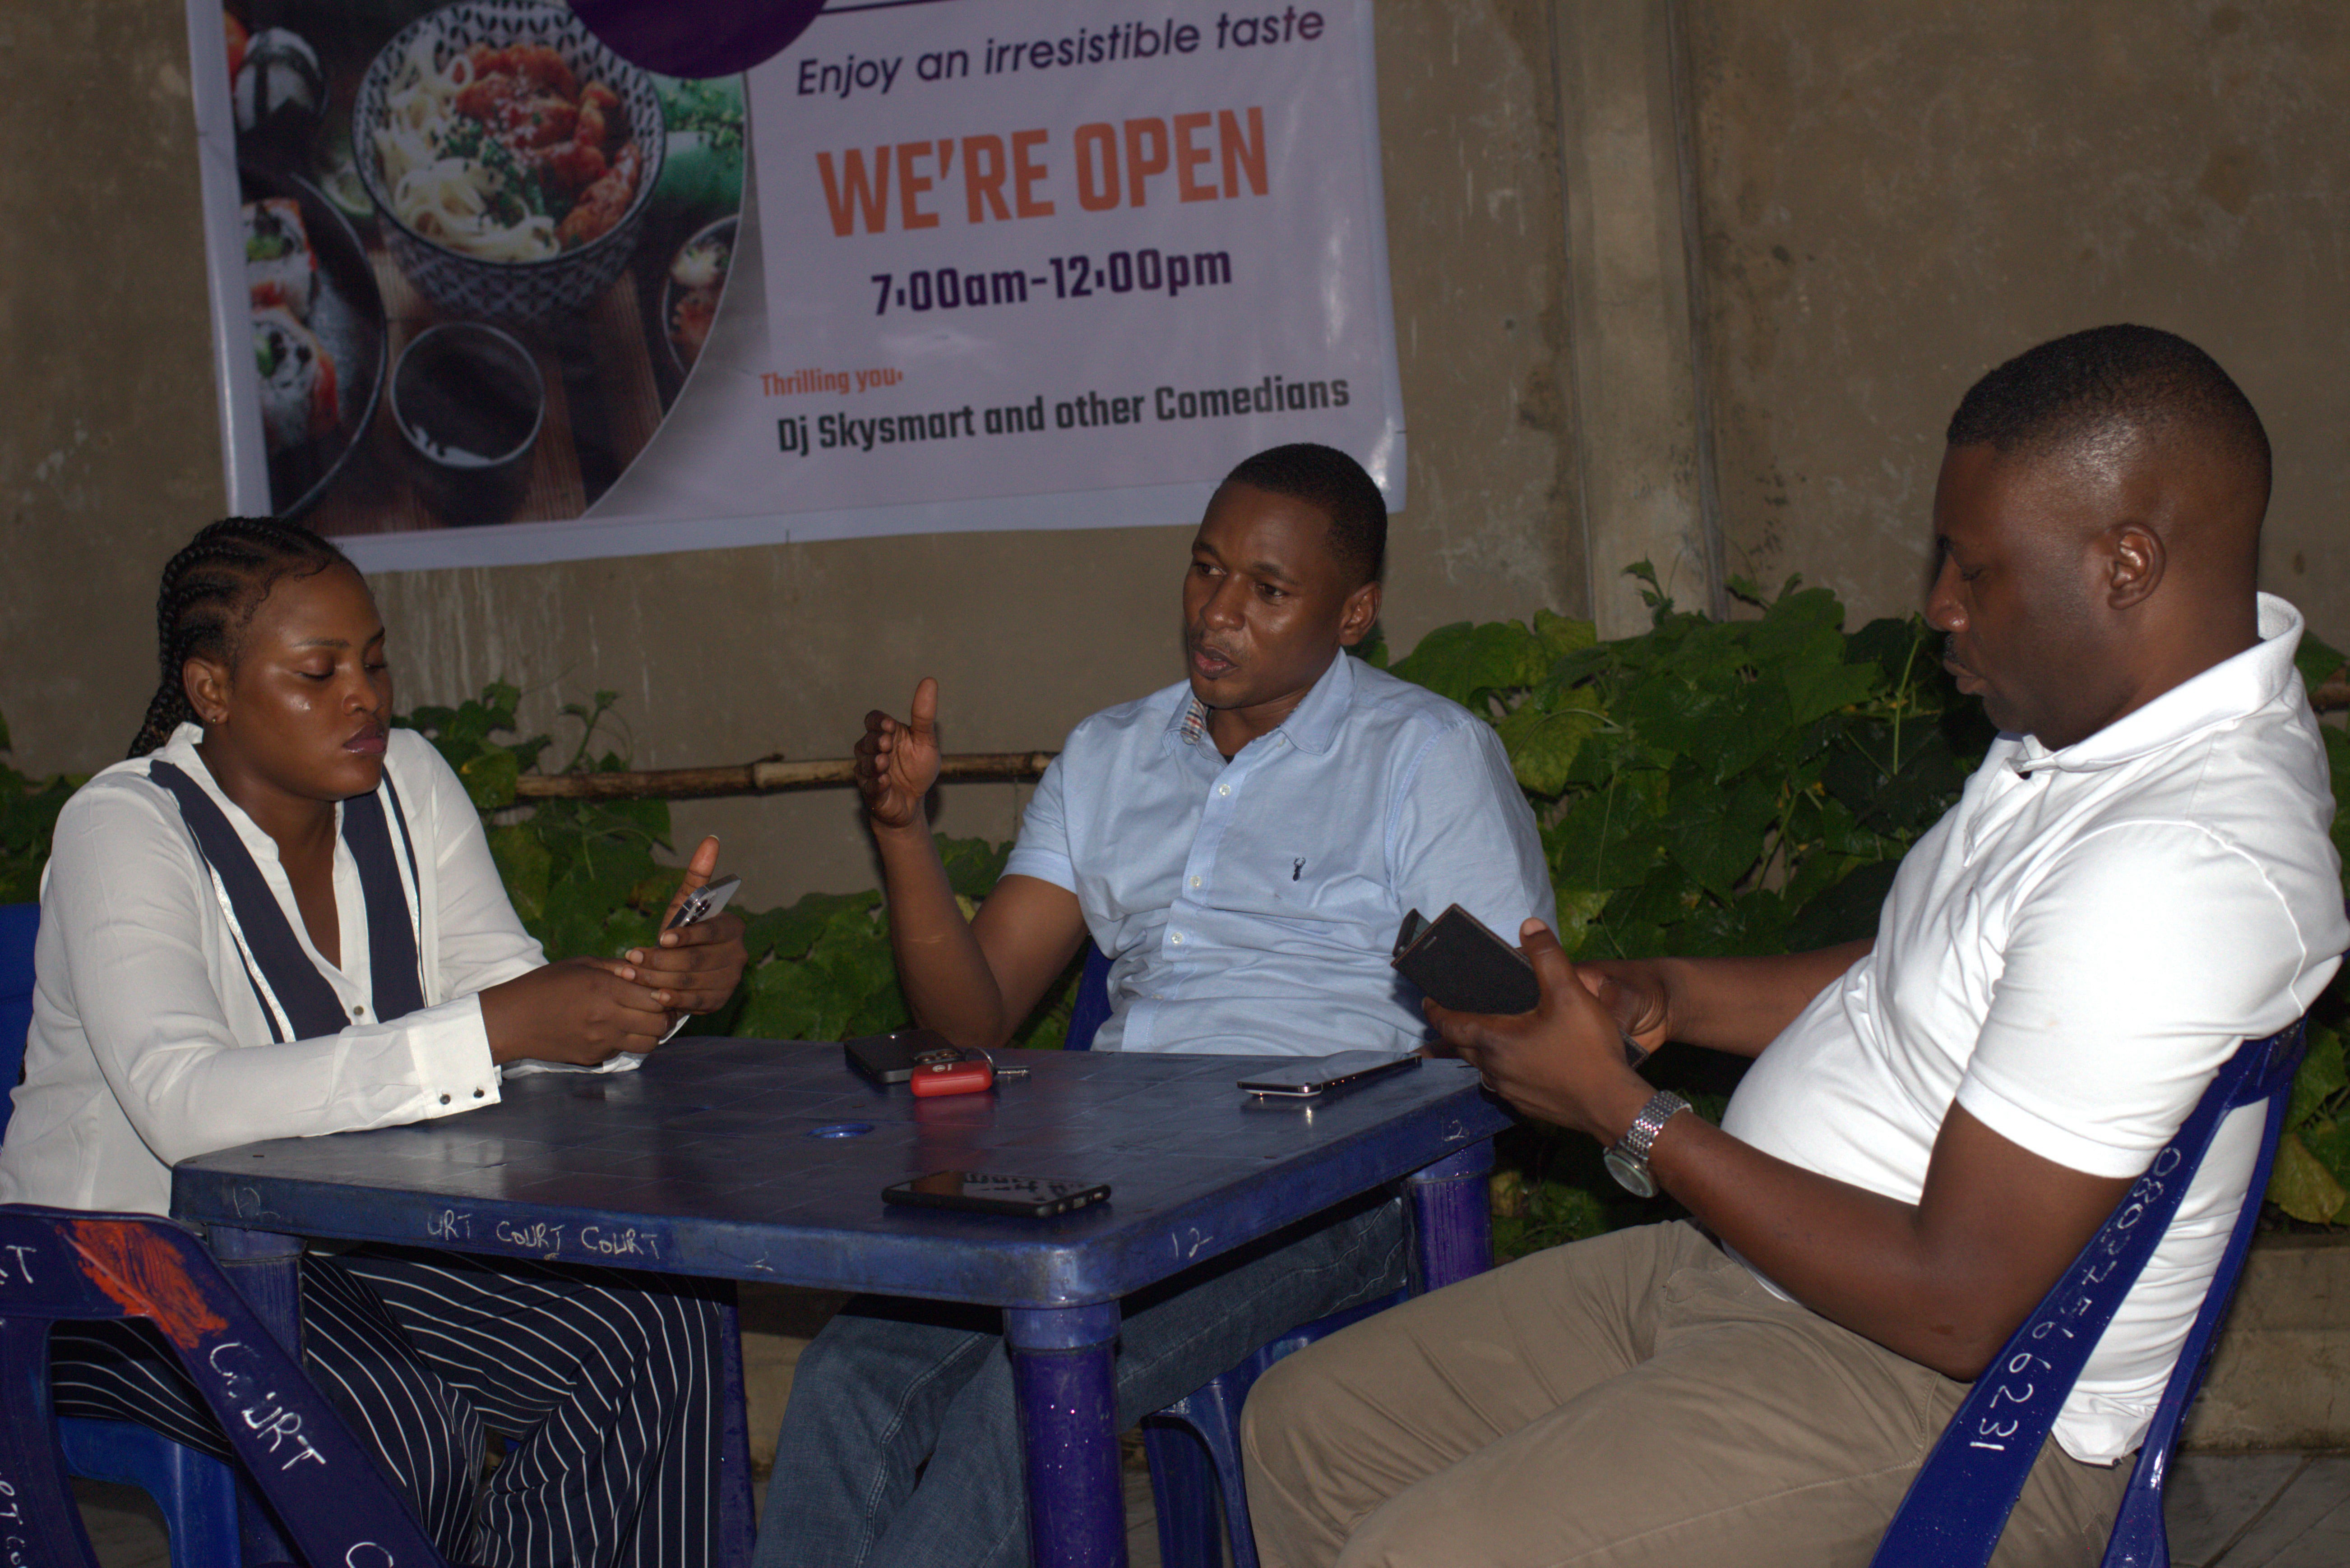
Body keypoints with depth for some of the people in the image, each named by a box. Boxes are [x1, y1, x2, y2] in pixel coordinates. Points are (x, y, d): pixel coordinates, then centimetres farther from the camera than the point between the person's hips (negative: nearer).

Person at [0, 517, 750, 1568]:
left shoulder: (406, 782, 1)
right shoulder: (123, 830, -18)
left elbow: (508, 997, -2)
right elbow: (182, 1104, -34)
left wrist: (654, 987, -25)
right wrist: (489, 1030, -41)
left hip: (359, 1235, 6)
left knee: (663, 1325, -15)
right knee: (398, 1419, -32)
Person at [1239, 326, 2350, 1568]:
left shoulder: (2178, 866, -27)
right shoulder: (2098, 720, 5)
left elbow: (1956, 1305, -26)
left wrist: (1620, 1112, -17)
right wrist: (1665, 999, 5)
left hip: (1944, 1401, -10)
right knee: (1307, 1425, 8)